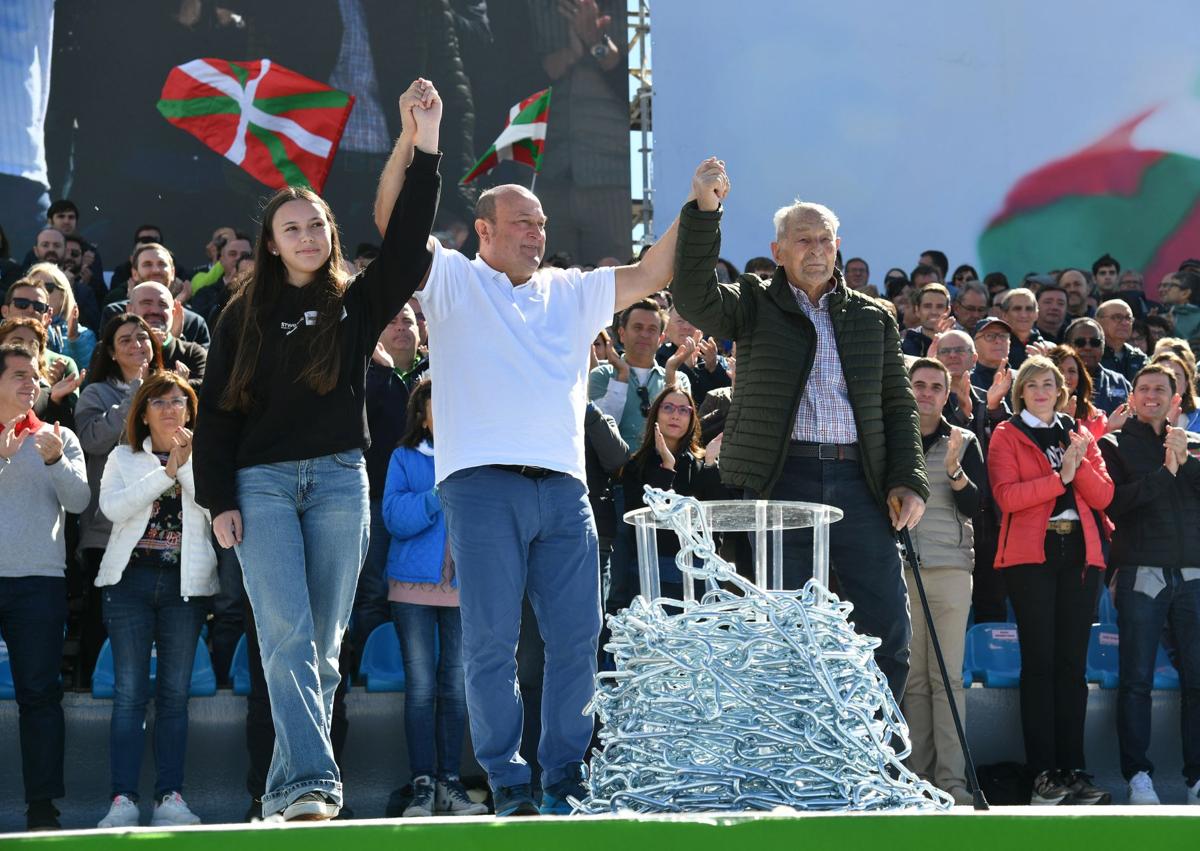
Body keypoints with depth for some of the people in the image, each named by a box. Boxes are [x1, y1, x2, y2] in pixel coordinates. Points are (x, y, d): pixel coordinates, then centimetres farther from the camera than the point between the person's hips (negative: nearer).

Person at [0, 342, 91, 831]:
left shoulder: (58, 438, 13)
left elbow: (79, 500, 0)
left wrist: (54, 459, -15)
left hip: (39, 579, 1)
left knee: (39, 693, -1)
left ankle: (42, 805, -2)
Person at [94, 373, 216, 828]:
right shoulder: (124, 457, 12)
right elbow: (112, 506, -7)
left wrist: (188, 463, -11)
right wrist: (166, 472, -9)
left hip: (184, 583, 1)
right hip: (131, 580, 0)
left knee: (175, 693, 1)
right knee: (129, 692, -6)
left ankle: (170, 795, 3)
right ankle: (123, 798, -8)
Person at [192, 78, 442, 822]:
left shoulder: (357, 302, 11)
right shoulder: (246, 315, 10)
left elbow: (408, 241, -2)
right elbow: (217, 412, 8)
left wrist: (424, 147, -11)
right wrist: (219, 499, -2)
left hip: (340, 480, 1)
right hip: (263, 482, -1)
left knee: (325, 644, 0)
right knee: (286, 635, -15)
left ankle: (288, 789, 8)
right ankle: (314, 781, -23)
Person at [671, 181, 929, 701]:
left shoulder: (872, 318, 16)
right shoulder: (755, 306, 8)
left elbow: (898, 405, 16)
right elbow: (692, 297, -11)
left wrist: (907, 481, 3)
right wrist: (704, 210, -19)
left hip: (859, 482, 2)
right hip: (780, 481, -2)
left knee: (888, 632, -1)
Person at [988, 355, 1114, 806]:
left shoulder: (1079, 434, 19)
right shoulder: (1006, 435, 8)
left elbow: (1103, 495, 9)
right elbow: (1006, 496, -8)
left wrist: (1081, 464, -8)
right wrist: (1059, 478, -12)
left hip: (1079, 553, 4)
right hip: (1031, 555, -4)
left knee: (1072, 663, 2)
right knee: (1039, 661, -7)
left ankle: (1072, 769, 3)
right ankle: (1043, 771, -6)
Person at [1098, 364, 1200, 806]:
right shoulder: (1115, 444, 9)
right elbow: (1114, 502, -6)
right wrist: (1164, 473, -9)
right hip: (1142, 573, -3)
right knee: (1137, 679, -4)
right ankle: (1138, 774, -1)